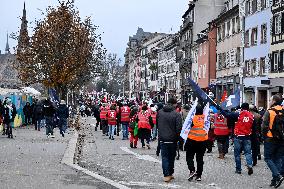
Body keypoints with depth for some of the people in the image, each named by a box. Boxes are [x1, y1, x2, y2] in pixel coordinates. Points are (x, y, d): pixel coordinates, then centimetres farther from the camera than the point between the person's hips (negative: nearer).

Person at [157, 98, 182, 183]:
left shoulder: (159, 112, 1)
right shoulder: (177, 114, -13)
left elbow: (157, 124, 11)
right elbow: (179, 128, -15)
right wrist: (177, 137, 0)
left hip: (162, 138, 2)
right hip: (172, 139, -2)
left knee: (164, 156, 6)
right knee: (171, 156, 14)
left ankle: (166, 175, -3)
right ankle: (170, 173, 21)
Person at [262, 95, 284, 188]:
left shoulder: (269, 112, -10)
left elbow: (264, 126, -12)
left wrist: (264, 135, 4)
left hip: (270, 139, -5)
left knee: (268, 158, 4)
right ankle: (275, 180, 11)